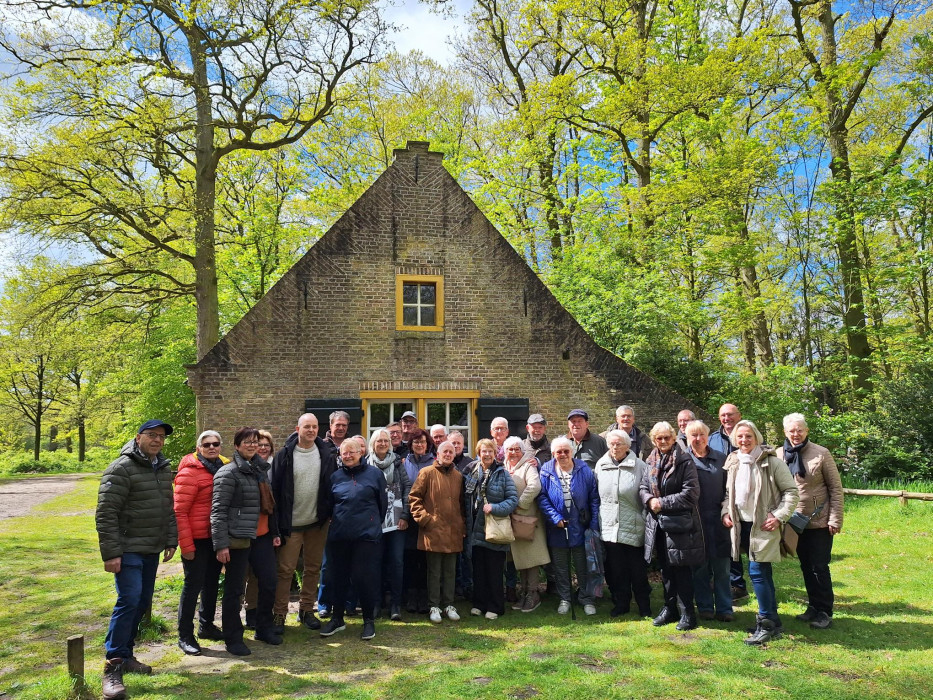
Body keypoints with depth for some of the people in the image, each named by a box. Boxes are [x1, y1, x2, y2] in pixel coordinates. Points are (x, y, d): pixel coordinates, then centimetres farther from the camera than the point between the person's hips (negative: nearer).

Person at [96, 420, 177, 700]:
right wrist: (111, 553, -19)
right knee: (129, 600, -14)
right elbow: (105, 514, -17)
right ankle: (113, 666, -5)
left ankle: (125, 654, 28)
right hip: (128, 550, -8)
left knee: (142, 602, 13)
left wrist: (171, 540, 14)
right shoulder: (121, 469, -13)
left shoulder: (163, 469, 11)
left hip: (152, 550, 8)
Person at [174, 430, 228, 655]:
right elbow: (179, 512, -16)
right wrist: (186, 545, -18)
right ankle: (185, 636, 13)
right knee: (193, 584, 0)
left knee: (212, 582, 18)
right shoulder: (189, 472, -14)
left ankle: (206, 624, 34)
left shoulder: (224, 467, 5)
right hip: (197, 539, -7)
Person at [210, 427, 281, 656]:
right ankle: (233, 639, 17)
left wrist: (275, 532, 19)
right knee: (235, 589, 3)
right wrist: (221, 544, -18)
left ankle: (264, 629, 28)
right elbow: (218, 510, -14)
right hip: (239, 539, -7)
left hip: (262, 537, 7)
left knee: (269, 583, 10)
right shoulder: (228, 473, -10)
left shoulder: (260, 469, 13)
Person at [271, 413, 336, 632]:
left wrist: (330, 513, 1)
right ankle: (279, 615, 12)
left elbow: (333, 485, 6)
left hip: (318, 523, 3)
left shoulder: (326, 454, 1)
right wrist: (277, 522, -9)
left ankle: (306, 610, 26)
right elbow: (275, 489, -6)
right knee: (285, 569, 1)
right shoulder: (285, 455, -7)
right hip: (291, 524, -3)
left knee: (313, 568, 12)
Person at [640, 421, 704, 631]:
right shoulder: (651, 462, 8)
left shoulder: (684, 462, -10)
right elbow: (643, 488, 13)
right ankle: (669, 608, 27)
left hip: (680, 523, -6)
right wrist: (650, 500, -9)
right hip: (658, 522, 6)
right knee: (665, 568, 15)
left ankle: (687, 613, 12)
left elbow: (690, 494, -15)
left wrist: (663, 502, -15)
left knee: (681, 569, 0)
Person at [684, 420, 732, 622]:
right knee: (700, 567, 7)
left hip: (718, 520, 2)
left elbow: (728, 488, 10)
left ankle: (724, 608, 14)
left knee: (722, 567, 4)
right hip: (695, 520, -2)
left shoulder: (721, 459, 9)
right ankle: (705, 607, 19)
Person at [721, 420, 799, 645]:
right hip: (742, 525, 6)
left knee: (757, 573, -10)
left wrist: (779, 516, -14)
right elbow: (728, 492, 19)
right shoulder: (733, 463, 9)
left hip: (764, 525, -6)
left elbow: (791, 492, -7)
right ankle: (773, 622, 25)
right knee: (763, 573, 14)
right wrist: (725, 511, 4)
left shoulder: (772, 462, -9)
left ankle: (766, 624, 1)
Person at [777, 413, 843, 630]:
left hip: (820, 521, -4)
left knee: (819, 567, 1)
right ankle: (813, 607, 27)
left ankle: (824, 611, 14)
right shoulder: (779, 455, -1)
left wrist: (835, 519, -9)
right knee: (806, 566, 14)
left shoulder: (821, 454, -10)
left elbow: (836, 488, -7)